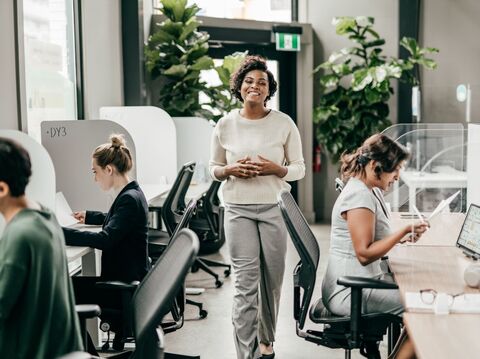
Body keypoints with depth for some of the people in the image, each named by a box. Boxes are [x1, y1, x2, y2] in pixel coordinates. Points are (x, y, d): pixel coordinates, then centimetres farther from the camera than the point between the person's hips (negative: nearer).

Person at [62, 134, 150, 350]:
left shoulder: (130, 199, -21)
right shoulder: (129, 194, 9)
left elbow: (105, 239, -32)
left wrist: (61, 233, -31)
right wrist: (88, 216, 33)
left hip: (127, 286, -10)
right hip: (128, 279, 10)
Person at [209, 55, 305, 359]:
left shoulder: (284, 123, -1)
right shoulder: (226, 125, 2)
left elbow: (299, 168, 4)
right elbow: (214, 168, 11)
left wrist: (275, 169, -16)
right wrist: (231, 170, -11)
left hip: (274, 208, 1)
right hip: (238, 209, 0)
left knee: (272, 279, 11)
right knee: (246, 282, -7)